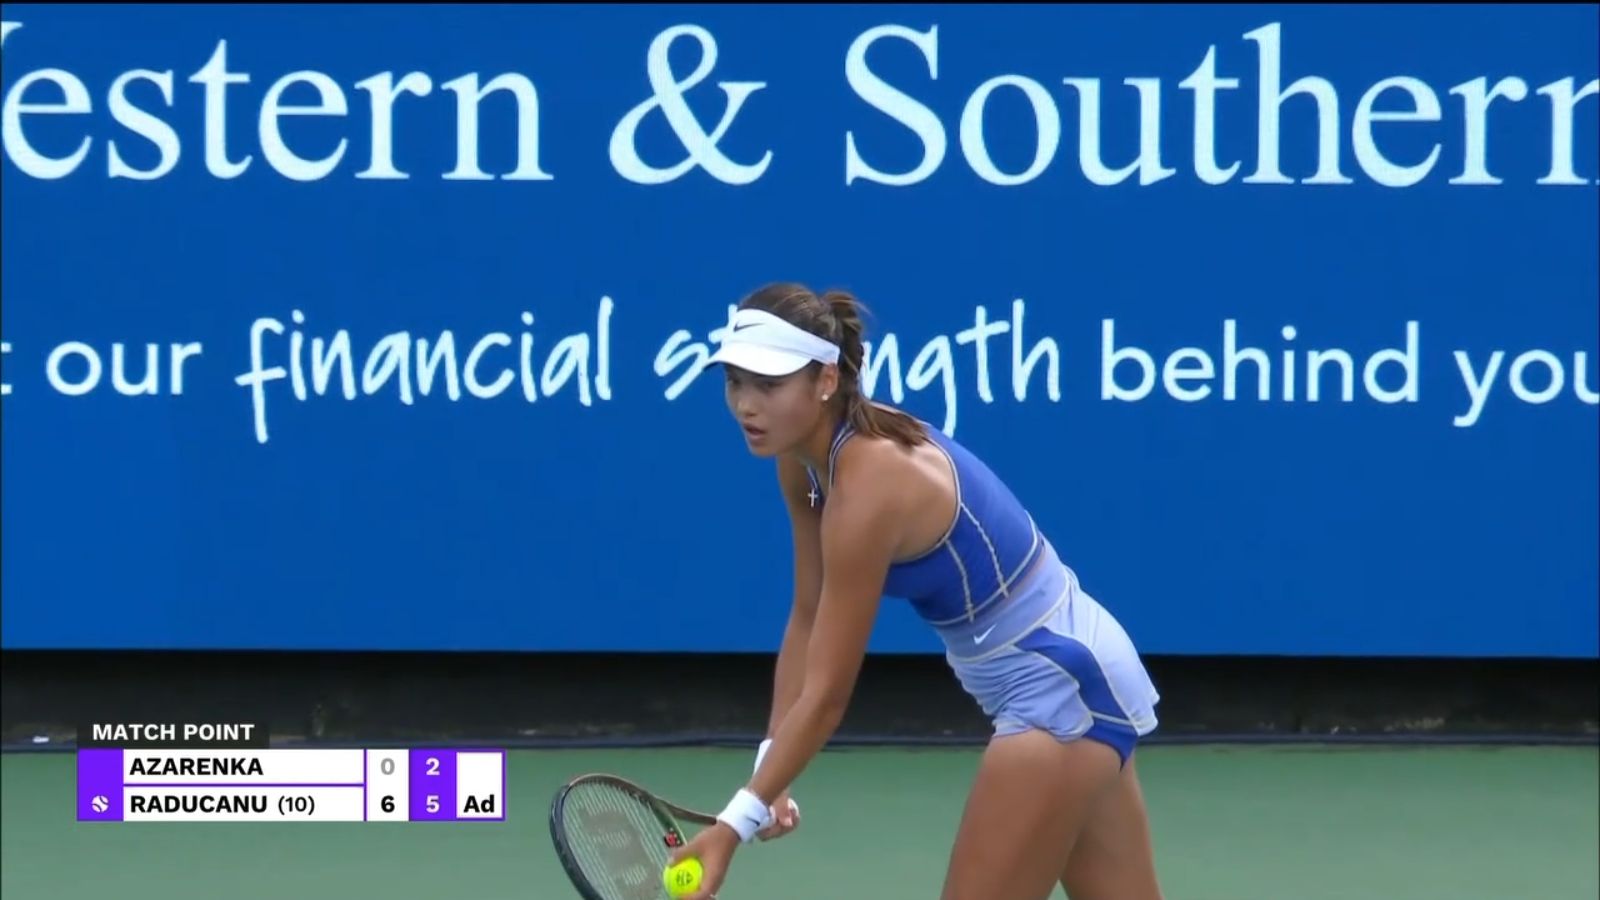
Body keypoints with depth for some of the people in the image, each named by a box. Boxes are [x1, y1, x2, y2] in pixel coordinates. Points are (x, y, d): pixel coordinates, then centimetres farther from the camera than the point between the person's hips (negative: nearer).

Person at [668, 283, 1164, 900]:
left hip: (1056, 686, -9)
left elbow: (826, 697, -25)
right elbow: (808, 619, 5)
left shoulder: (867, 488, -27)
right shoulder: (808, 455, -1)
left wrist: (735, 825, -24)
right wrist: (768, 776, -3)